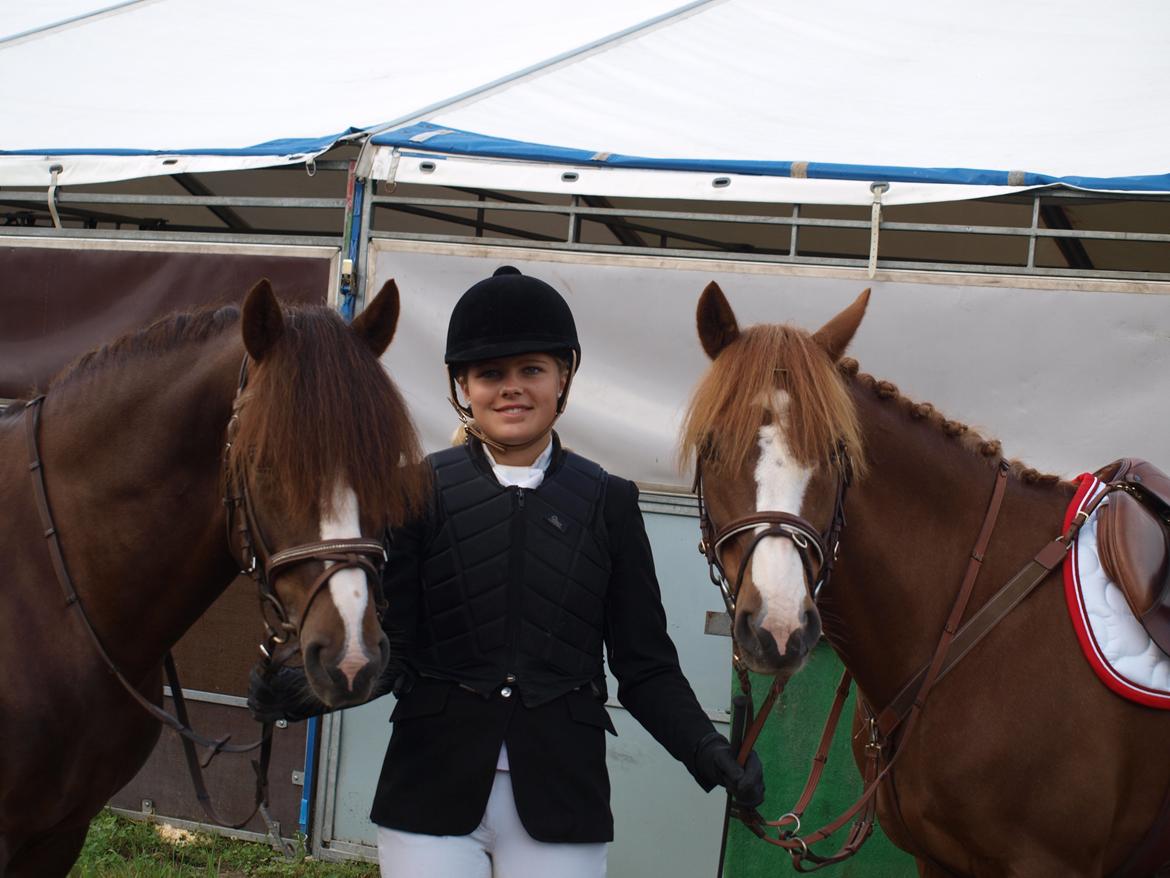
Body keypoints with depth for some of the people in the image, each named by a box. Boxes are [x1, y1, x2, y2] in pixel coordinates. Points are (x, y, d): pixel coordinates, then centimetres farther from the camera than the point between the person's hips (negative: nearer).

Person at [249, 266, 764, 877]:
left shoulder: (607, 501, 5)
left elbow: (644, 664, 4)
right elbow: (388, 643, -4)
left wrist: (705, 749, -13)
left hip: (560, 799, 1)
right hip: (433, 788, -1)